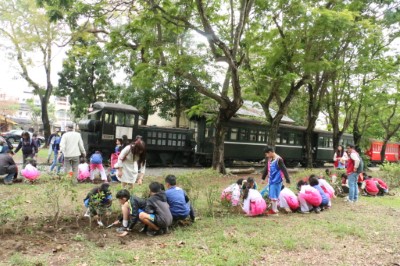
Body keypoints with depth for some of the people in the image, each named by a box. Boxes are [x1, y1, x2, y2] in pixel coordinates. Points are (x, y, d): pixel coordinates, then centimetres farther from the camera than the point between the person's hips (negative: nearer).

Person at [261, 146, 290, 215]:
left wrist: (287, 180, -17)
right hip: (270, 181, 8)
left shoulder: (278, 159, -15)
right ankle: (273, 209, 25)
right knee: (271, 196, 13)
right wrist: (263, 178, 27)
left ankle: (274, 210, 8)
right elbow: (266, 169, 20)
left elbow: (284, 170, -16)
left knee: (274, 196, -2)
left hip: (276, 181, -8)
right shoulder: (269, 160, 9)